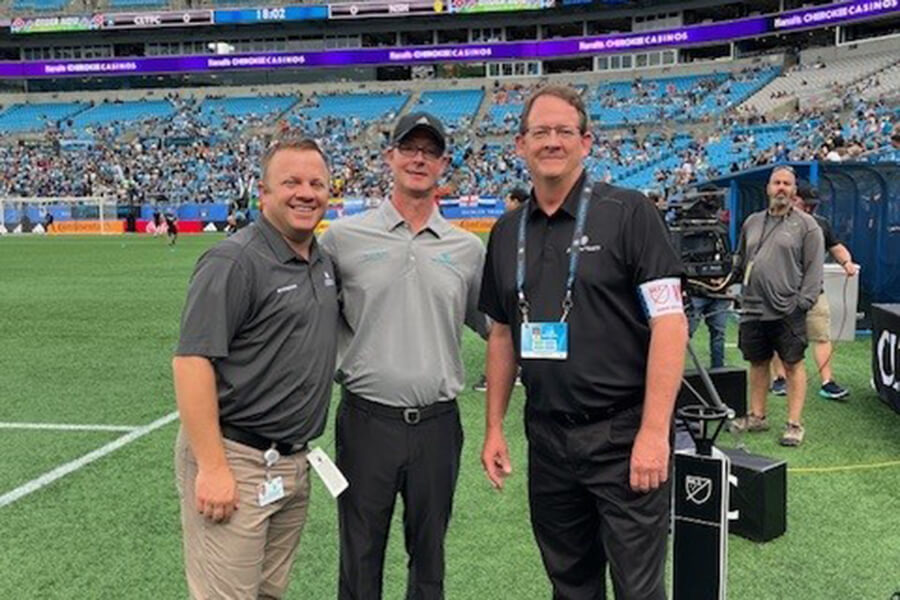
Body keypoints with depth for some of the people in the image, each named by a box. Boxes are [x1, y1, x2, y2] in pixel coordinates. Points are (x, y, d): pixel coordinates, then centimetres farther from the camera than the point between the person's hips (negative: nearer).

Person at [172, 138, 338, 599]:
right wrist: (212, 467, -23)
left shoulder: (323, 262, 10)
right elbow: (192, 362, -19)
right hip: (235, 461, -7)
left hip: (295, 464, 8)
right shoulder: (234, 261, -14)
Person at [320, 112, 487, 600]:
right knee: (360, 553, 9)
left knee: (430, 552, 16)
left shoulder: (468, 248, 6)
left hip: (438, 425, 2)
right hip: (367, 420, -2)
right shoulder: (343, 236, 0)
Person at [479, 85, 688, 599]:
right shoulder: (507, 232, 9)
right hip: (548, 438, 5)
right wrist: (495, 427, 12)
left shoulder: (629, 213, -8)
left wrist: (654, 431, -18)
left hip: (624, 436, -5)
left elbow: (669, 323, -13)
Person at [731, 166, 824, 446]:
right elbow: (741, 260, 21)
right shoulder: (752, 222, 14)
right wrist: (742, 289, 10)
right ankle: (757, 416, 26)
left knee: (793, 365, 0)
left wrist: (803, 301, -13)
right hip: (753, 308, 5)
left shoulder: (806, 225, -1)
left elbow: (814, 267, -6)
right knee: (757, 363, 13)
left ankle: (794, 424, 7)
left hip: (787, 310, -5)